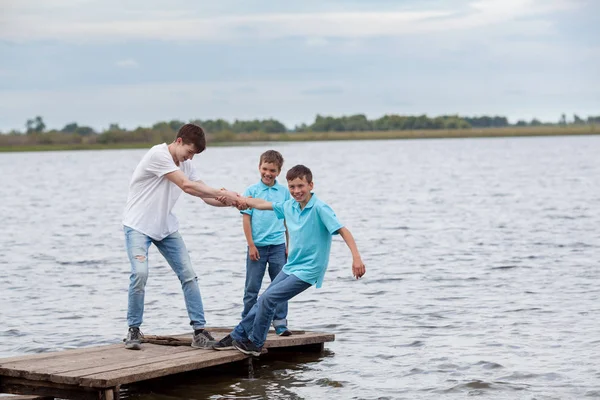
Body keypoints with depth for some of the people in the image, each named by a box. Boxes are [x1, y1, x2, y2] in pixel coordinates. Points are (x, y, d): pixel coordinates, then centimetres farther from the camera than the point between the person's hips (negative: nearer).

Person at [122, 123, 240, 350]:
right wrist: (223, 193, -26)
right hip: (138, 225, -7)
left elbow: (206, 196, 1)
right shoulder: (158, 155, -20)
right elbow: (186, 186, -28)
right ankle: (133, 330, -5)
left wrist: (229, 201, -20)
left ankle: (199, 331, 1)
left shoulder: (186, 165, 5)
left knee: (188, 274, -2)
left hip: (166, 227, 7)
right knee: (140, 273, -23)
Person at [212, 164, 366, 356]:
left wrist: (356, 257, -33)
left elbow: (343, 230, -23)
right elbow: (263, 204, 15)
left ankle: (255, 343, 2)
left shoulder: (319, 208, -18)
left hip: (308, 270, -7)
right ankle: (237, 336, 23)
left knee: (268, 298, -13)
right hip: (290, 267, 7)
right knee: (264, 300, 10)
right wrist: (240, 199, 2)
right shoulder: (289, 206, 3)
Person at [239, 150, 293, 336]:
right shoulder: (251, 191, 0)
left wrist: (288, 245, 8)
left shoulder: (284, 192, 6)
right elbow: (246, 218, -2)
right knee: (252, 287, 5)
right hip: (257, 246, -1)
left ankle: (280, 323, 9)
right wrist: (251, 245, -7)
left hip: (278, 246, 2)